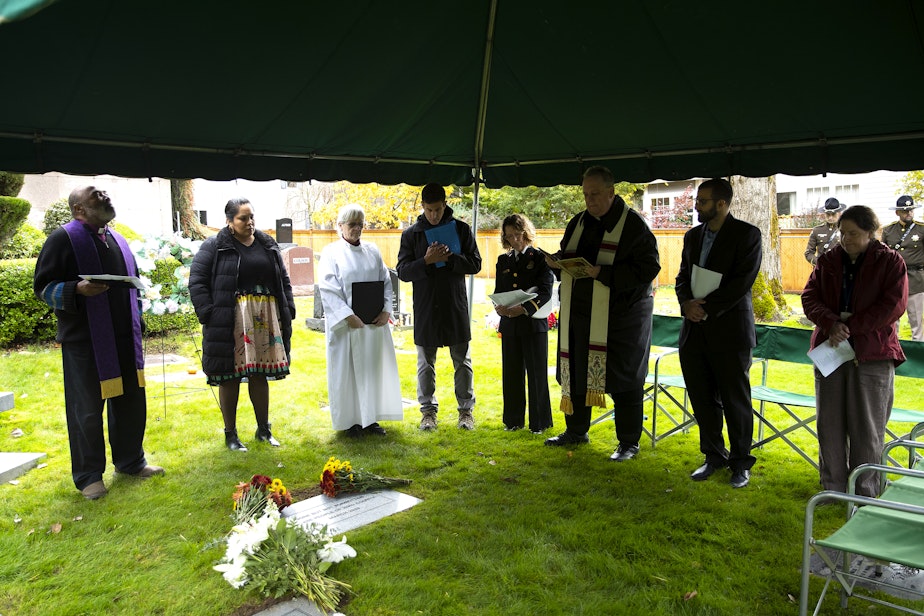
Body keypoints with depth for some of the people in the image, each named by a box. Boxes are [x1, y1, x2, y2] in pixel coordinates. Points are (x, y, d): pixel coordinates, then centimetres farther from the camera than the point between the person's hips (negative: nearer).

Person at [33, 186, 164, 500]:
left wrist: (138, 325, 17)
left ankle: (131, 461, 29)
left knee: (131, 401, 12)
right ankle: (89, 476, 16)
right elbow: (43, 286, -7)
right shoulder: (63, 238, -5)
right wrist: (77, 290, -25)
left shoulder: (117, 240, 15)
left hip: (124, 340, 6)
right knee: (87, 409, 2)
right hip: (84, 341, -6)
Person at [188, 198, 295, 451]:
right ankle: (230, 434, 17)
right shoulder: (214, 247, -2)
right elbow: (197, 281, -5)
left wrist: (288, 311, 9)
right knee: (230, 377, 3)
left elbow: (283, 280, 18)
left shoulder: (269, 245, 12)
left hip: (265, 320, 4)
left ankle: (264, 429, 25)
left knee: (260, 375, 12)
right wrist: (208, 314, -14)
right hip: (230, 322, -4)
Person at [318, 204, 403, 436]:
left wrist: (386, 310, -5)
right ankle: (350, 420, 16)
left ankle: (370, 418, 22)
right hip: (345, 324, -4)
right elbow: (328, 289, -10)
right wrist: (348, 316, -18)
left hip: (375, 322, 4)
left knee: (373, 368, 9)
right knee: (347, 370, 3)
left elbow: (386, 282, 9)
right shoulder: (331, 252, -3)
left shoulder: (372, 251, 9)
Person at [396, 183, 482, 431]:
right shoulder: (411, 234, 3)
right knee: (426, 364, 8)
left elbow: (475, 264, 0)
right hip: (425, 308, 0)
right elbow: (403, 271, -2)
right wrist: (426, 261, -18)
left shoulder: (460, 229, 4)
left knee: (462, 361, 7)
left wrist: (450, 258, -16)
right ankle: (428, 411, 20)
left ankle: (466, 410, 18)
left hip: (456, 306, 0)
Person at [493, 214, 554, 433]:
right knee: (511, 373, 9)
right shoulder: (503, 260, 14)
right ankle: (513, 420, 21)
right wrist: (499, 307, -12)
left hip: (534, 323, -4)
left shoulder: (540, 258, -2)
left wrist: (524, 308, -25)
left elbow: (545, 292, -10)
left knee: (537, 373, 2)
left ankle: (539, 422, 12)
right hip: (509, 324, 4)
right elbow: (498, 291, 11)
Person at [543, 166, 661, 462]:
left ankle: (629, 442, 16)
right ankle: (575, 431, 31)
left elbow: (648, 268, -16)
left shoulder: (634, 225, -9)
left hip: (621, 315, -6)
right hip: (580, 312, 7)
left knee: (623, 380, 1)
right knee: (575, 371, 14)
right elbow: (567, 256, 21)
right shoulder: (578, 223, 11)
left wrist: (602, 273, -24)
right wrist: (556, 261, -4)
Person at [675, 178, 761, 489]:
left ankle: (740, 463, 20)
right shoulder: (693, 235, 13)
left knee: (736, 401, 4)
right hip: (695, 330, 6)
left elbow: (742, 280, -14)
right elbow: (683, 276, 12)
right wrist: (687, 304, -8)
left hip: (730, 329, -6)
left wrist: (707, 308, -16)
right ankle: (714, 456, 28)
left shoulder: (746, 234, -5)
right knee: (702, 399, 12)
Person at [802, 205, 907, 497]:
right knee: (829, 423, 8)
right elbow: (809, 297, 2)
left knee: (867, 428, 3)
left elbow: (893, 305, -10)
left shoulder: (890, 262, 0)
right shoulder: (828, 261, 9)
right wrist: (832, 324, -16)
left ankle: (865, 494, 16)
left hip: (872, 355, -3)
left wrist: (850, 327, -15)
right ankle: (833, 487, 21)